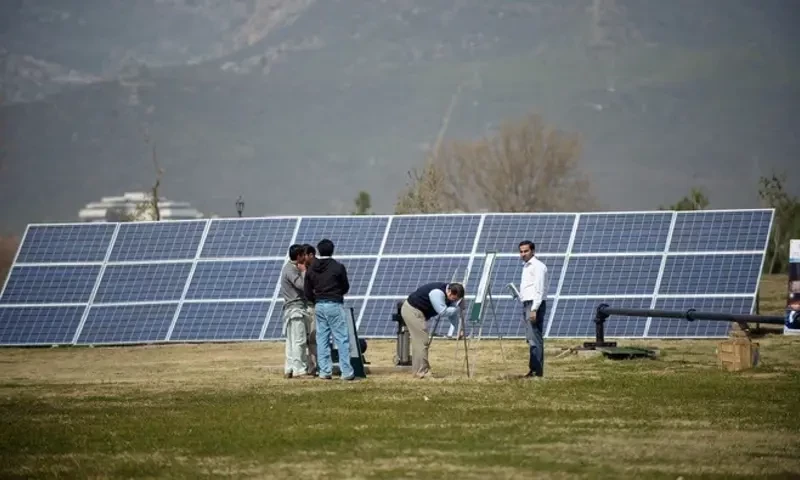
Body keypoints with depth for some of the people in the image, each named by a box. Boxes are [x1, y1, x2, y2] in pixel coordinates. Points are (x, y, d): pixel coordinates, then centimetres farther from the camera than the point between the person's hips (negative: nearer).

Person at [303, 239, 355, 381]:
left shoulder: (311, 269, 3)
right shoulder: (338, 267, -8)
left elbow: (307, 293, 5)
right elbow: (346, 288, 3)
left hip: (319, 306, 4)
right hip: (335, 305, -4)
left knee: (322, 339, 10)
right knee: (342, 338, -1)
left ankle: (324, 371, 9)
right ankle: (346, 371, -3)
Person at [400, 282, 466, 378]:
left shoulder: (449, 295, 3)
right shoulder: (438, 293, -27)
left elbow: (452, 313, 11)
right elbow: (443, 312, -30)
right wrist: (457, 309, -17)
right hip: (412, 311, -11)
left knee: (418, 341, 14)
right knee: (422, 341, -13)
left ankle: (416, 370, 21)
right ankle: (423, 372, -13)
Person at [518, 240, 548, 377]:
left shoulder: (538, 266, -10)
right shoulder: (526, 266, 20)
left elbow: (539, 290, -17)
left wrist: (534, 309, -22)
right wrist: (518, 293, 12)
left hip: (535, 304, -10)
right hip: (527, 304, 10)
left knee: (534, 338, -14)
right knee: (531, 338, 9)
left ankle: (536, 370, -17)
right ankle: (535, 369, 10)